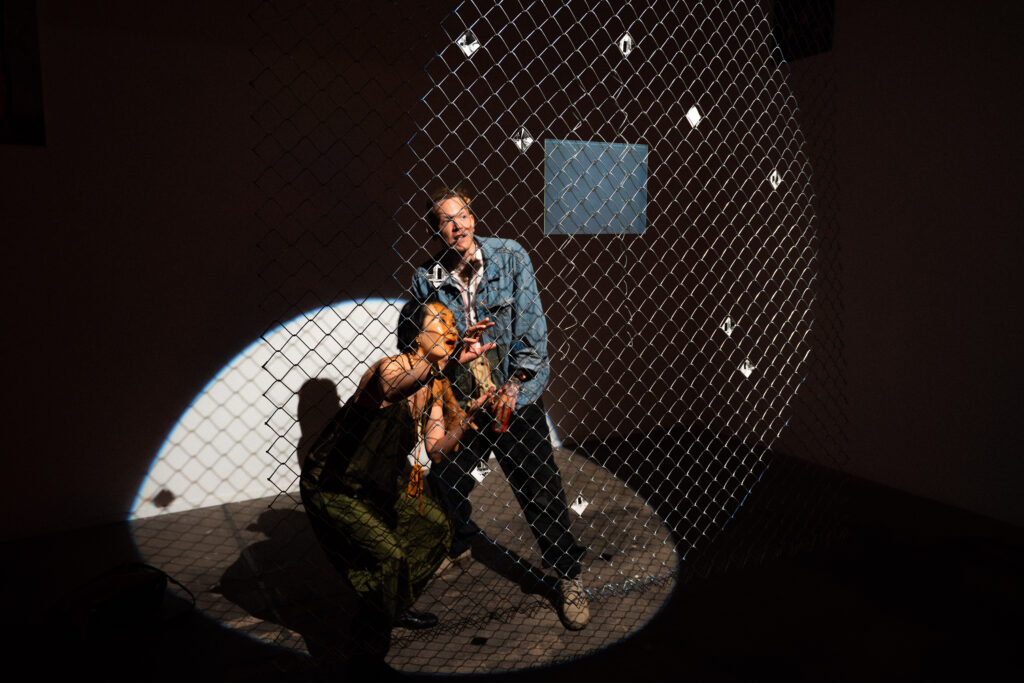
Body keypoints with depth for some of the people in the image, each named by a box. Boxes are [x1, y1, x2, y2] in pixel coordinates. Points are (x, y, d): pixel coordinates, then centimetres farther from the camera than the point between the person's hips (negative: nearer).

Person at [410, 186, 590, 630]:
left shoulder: (510, 258, -7)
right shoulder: (426, 279, -3)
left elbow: (531, 328, -7)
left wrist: (513, 387, -12)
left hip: (515, 397, -2)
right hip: (457, 399, 3)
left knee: (541, 491, -1)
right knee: (446, 482, 13)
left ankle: (568, 578, 19)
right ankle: (459, 544, 45)